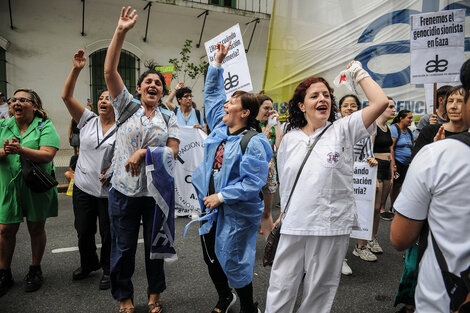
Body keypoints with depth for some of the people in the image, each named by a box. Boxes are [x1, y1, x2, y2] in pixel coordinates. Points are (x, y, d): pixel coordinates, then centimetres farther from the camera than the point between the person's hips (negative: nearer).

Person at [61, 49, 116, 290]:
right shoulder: (88, 120, 3)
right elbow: (67, 96, -5)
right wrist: (76, 69, -14)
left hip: (109, 191, -3)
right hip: (83, 188, 4)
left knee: (108, 234, 9)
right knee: (83, 231, 17)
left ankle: (108, 270, 32)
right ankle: (88, 264, 43)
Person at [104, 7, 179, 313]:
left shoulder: (169, 117, 5)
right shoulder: (127, 106, 3)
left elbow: (173, 150, -4)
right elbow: (110, 71, -6)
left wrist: (144, 152, -17)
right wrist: (121, 32, -13)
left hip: (156, 192, 1)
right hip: (123, 190, 0)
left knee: (155, 245, 14)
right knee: (123, 247, 10)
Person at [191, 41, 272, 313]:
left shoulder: (253, 143, -19)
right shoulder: (220, 127, 3)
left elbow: (253, 183, -26)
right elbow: (212, 93, 14)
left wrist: (221, 196, -22)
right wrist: (218, 62, 9)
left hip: (237, 214, -8)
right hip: (212, 209, 8)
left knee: (233, 262, 5)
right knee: (211, 257, 20)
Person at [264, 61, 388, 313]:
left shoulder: (342, 130, -2)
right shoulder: (289, 138, 8)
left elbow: (380, 102, -14)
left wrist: (358, 72, -3)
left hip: (331, 226, -2)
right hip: (293, 226, 2)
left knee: (318, 292, 13)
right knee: (280, 289, 8)